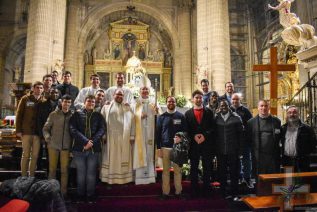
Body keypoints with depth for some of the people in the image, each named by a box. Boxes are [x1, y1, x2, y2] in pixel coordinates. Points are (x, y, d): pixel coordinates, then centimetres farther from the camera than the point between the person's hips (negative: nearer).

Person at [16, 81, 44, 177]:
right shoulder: (25, 99, 2)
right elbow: (19, 115, 1)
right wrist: (18, 130, -4)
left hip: (38, 133, 2)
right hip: (26, 132, -2)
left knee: (35, 156, 6)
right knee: (26, 155, 5)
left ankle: (32, 176, 16)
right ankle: (23, 176, 14)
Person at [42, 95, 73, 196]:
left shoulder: (72, 115, 1)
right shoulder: (54, 114, 2)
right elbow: (45, 128, 6)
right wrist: (48, 137, -10)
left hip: (66, 146, 0)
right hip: (53, 145, 0)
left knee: (64, 170, 3)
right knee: (52, 169, 8)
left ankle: (63, 191, 13)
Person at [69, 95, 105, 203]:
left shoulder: (98, 115, 12)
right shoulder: (77, 114, 9)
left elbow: (102, 130, 0)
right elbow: (73, 129, -4)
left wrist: (92, 142, -14)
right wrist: (85, 141, -15)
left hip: (94, 149, 1)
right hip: (79, 148, 0)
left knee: (91, 173, 5)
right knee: (81, 173, 6)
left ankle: (91, 196, 15)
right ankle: (80, 195, 19)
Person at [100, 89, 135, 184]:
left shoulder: (127, 108, 13)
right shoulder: (106, 107, 9)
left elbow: (131, 122, 6)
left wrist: (132, 136, -3)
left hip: (124, 138, 1)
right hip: (110, 138, -1)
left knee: (124, 158, 3)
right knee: (111, 159, 1)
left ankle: (124, 180, 11)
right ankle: (110, 180, 8)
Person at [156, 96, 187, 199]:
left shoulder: (181, 116, 6)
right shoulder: (161, 117, 7)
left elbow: (185, 131, 8)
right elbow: (157, 133, 6)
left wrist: (181, 138, -13)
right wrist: (158, 148, 1)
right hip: (165, 147, 0)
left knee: (178, 170, 3)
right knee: (166, 170, 4)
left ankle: (178, 191, 14)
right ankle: (165, 192, 12)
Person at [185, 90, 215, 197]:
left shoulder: (209, 112, 6)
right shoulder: (188, 113, 7)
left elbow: (213, 127, 1)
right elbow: (186, 130, 3)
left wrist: (205, 135, -12)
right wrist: (194, 136, -12)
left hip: (207, 143, 0)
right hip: (193, 144, 0)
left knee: (207, 168, 6)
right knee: (194, 168, 7)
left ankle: (206, 190, 18)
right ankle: (194, 191, 17)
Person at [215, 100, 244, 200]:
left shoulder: (236, 118, 0)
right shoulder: (215, 118, 2)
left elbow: (240, 134, 1)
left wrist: (240, 149, -2)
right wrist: (214, 149, 0)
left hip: (233, 151, -1)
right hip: (220, 151, 1)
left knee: (234, 173, 6)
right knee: (222, 173, 10)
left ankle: (234, 193, 19)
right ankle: (223, 192, 23)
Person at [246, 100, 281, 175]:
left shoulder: (276, 121, 8)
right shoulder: (251, 122, 4)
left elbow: (280, 137, 11)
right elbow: (248, 139, 6)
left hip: (273, 157, 1)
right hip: (258, 157, -1)